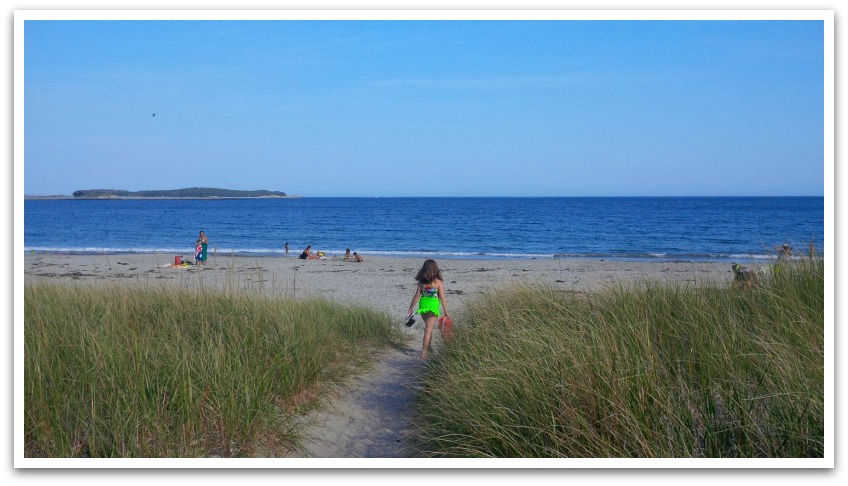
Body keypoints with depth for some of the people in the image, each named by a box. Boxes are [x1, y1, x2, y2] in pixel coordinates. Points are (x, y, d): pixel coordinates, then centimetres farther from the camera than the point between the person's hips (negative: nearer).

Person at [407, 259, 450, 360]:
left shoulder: (421, 282, 1)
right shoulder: (437, 282, -7)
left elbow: (416, 296, 2)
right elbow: (442, 298, -6)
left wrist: (410, 308, 11)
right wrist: (446, 312, 0)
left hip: (423, 305, 4)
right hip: (433, 306, -4)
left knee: (429, 327, 24)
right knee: (428, 329, -3)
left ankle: (428, 346, 36)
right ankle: (424, 352, -9)